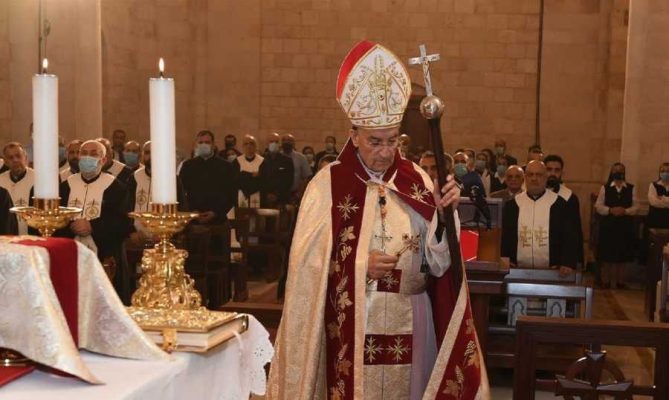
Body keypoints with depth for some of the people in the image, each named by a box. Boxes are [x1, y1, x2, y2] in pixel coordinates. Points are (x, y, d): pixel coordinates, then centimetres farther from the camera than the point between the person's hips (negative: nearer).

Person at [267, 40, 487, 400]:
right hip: (350, 323, -3)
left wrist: (445, 214, -16)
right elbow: (308, 262, -5)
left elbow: (437, 262, -1)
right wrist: (360, 265, -16)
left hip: (408, 321, 3)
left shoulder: (416, 180, 2)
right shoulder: (328, 184, -6)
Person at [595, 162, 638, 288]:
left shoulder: (631, 188, 5)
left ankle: (620, 281, 14)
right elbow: (598, 206, -1)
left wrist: (625, 211, -16)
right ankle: (606, 281, 10)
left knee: (622, 255, 5)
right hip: (608, 225, -1)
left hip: (625, 226, 1)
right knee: (607, 255, 0)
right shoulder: (605, 188, 3)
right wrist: (610, 210, -15)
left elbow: (636, 206, 1)